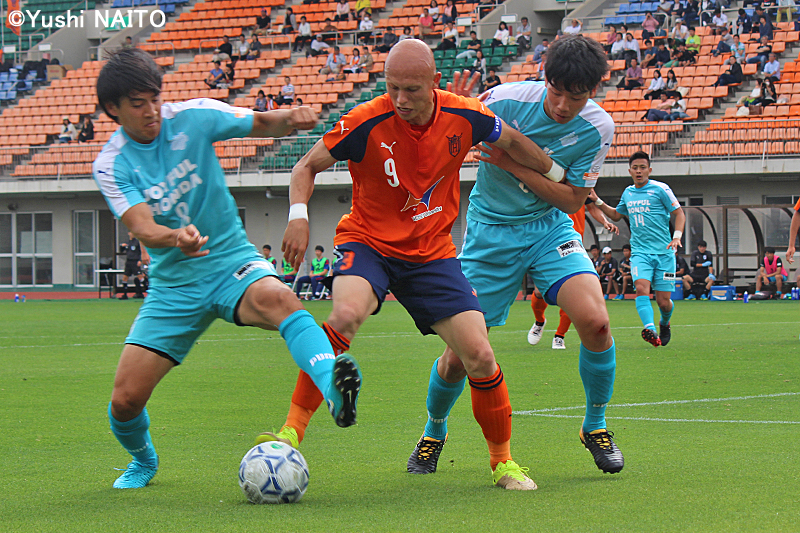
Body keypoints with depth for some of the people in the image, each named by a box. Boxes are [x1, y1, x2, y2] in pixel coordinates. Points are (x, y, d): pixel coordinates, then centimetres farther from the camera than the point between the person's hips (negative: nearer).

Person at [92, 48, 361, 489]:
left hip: (232, 262, -1)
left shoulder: (192, 118, -4)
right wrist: (176, 237, -44)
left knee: (276, 299, -38)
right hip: (173, 283, 1)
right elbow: (141, 228, -21)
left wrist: (290, 118, -21)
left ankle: (333, 388, -63)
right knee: (126, 400, -6)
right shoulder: (110, 166, -6)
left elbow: (263, 125, 4)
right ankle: (143, 460, 29)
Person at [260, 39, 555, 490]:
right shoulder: (366, 123, -18)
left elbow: (512, 141, 11)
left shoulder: (465, 116, -11)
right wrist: (299, 217, -24)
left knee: (480, 357, -9)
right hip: (367, 242, -2)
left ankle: (503, 460, 15)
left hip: (432, 252, 3)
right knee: (346, 314, -35)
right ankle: (292, 431, -27)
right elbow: (307, 167, -7)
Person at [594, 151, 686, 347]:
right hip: (640, 252, 3)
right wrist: (598, 202, 19)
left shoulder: (660, 189, -2)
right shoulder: (628, 193, 13)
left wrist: (676, 237, -17)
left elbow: (679, 213, -2)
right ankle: (650, 328, -42)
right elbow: (616, 215, 31)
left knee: (663, 301, -2)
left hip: (663, 252, -3)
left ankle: (664, 324, 33)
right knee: (641, 287, -26)